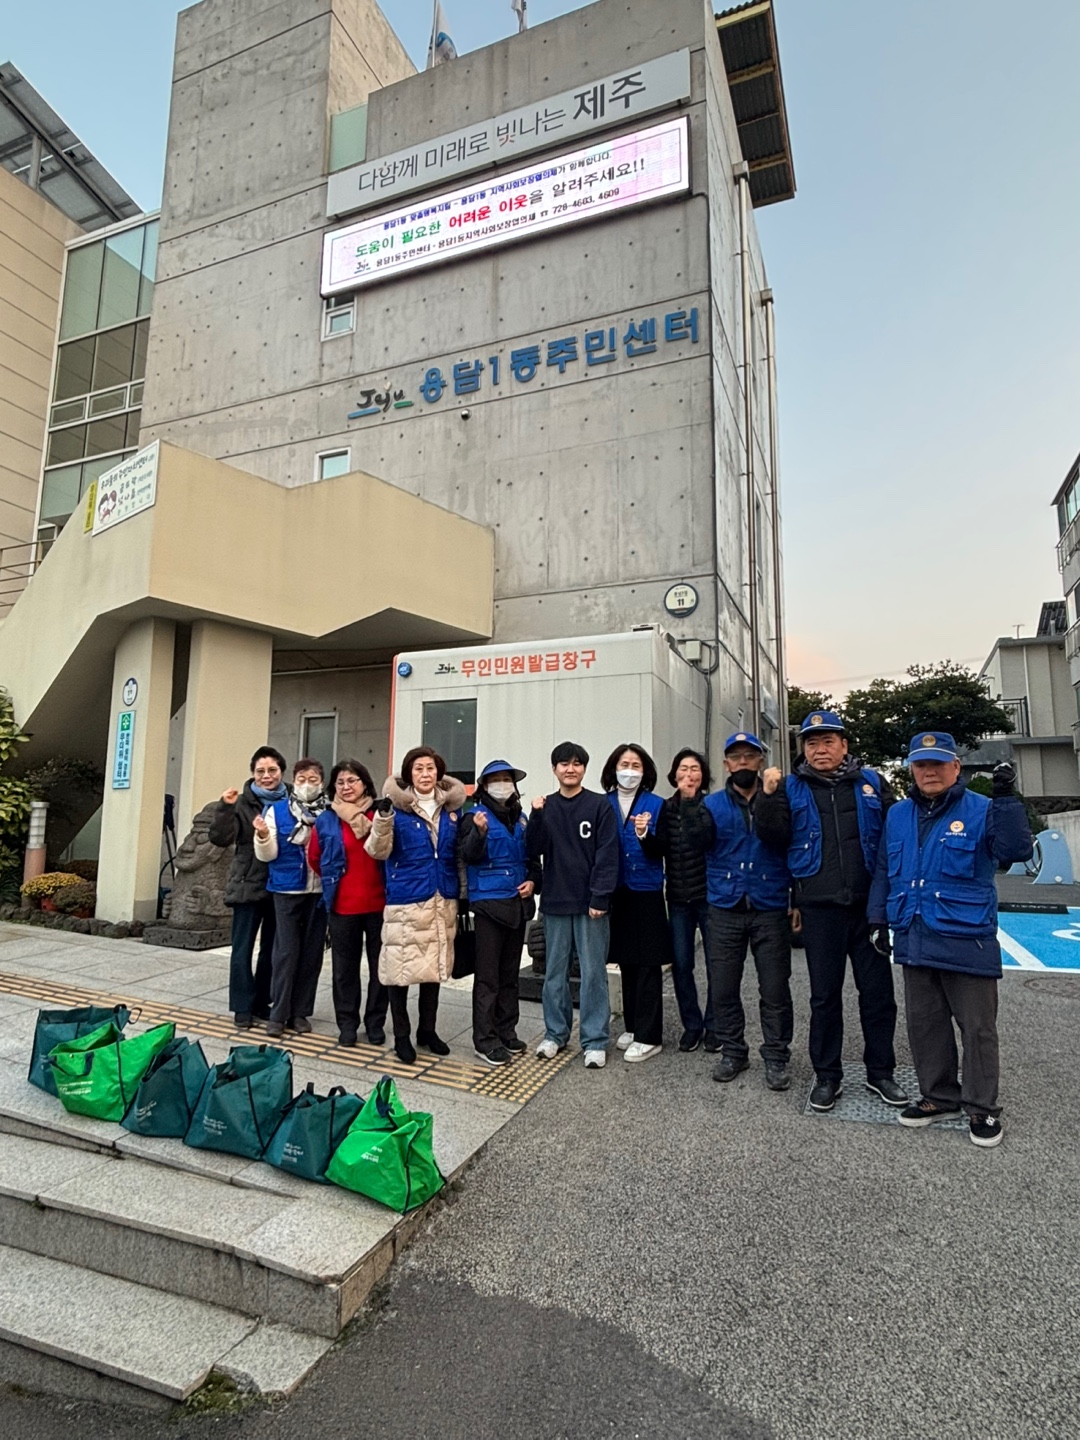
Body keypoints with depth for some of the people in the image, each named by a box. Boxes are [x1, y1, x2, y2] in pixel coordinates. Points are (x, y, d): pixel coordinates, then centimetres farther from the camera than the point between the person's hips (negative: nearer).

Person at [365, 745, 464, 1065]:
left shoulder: (451, 808, 6)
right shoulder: (397, 806, -7)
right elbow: (378, 851, -15)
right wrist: (383, 818, -29)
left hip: (442, 900, 4)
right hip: (405, 901, -4)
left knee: (435, 966, 14)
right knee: (402, 968, 3)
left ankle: (428, 1030, 30)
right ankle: (401, 1036, 20)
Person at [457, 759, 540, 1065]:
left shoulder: (521, 819, 11)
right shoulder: (475, 815, -6)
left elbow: (531, 857, 18)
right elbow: (467, 856, -19)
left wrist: (533, 880, 1)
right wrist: (479, 832, -36)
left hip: (518, 903, 6)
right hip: (489, 903, -6)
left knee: (510, 973, 15)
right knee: (488, 975, -2)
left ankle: (506, 1031, 27)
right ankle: (485, 1039, 8)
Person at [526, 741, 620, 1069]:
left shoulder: (600, 805, -3)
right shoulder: (545, 806, 7)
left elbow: (607, 854, -7)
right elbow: (534, 851, 0)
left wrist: (600, 897, -13)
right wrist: (536, 817, -13)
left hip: (590, 903, -3)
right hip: (555, 902, 3)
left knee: (593, 972, 4)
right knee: (555, 971, 12)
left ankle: (595, 1040, 15)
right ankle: (555, 1033, 26)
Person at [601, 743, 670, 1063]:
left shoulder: (655, 804, -4)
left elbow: (660, 851, -9)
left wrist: (644, 834, -27)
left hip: (646, 893, -3)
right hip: (616, 892, 4)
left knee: (647, 965, 0)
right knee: (626, 962, 13)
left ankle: (649, 1036, 9)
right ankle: (632, 1027, 27)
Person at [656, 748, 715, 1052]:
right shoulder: (666, 807, 5)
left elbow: (703, 839, -22)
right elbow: (661, 848, -5)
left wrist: (690, 802, -22)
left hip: (709, 895, -3)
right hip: (678, 898, 3)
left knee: (715, 964, 5)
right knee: (680, 964, 6)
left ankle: (712, 1025, 22)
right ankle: (691, 1024, 23)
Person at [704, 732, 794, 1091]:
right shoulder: (713, 804, 7)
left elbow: (780, 836, -9)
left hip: (770, 909, -1)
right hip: (725, 909, 1)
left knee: (775, 989, 4)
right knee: (724, 988, 8)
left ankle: (776, 1057, 22)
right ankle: (733, 1052, 26)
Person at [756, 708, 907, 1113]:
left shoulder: (870, 783, 6)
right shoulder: (793, 787, 2)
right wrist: (771, 797, -18)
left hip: (869, 905, 1)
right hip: (819, 909, -1)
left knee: (877, 990, 11)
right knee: (824, 995, 9)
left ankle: (880, 1072, 29)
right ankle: (827, 1076, 23)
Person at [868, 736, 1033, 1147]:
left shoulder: (981, 811, -4)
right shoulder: (898, 815, 10)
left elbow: (1015, 851, -19)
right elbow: (884, 870, 16)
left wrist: (1007, 800, -26)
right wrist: (878, 919, 13)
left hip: (966, 941, -5)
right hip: (914, 941, 5)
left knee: (977, 1028, 6)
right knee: (924, 1024, 14)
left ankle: (982, 1109, 23)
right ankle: (939, 1097, 31)